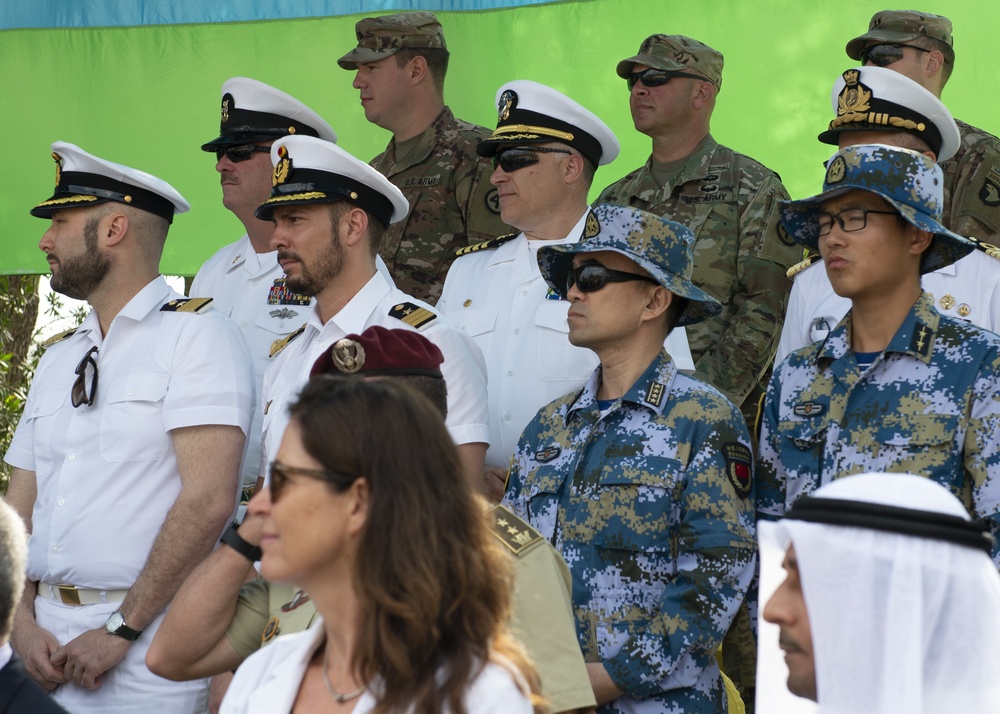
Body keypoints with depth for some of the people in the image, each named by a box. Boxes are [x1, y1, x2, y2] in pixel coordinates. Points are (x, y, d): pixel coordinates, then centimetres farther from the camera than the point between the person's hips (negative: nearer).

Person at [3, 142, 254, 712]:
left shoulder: (196, 334, -4)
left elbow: (208, 500, -15)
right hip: (47, 630, 6)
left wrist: (122, 629, -15)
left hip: (142, 647, -6)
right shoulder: (59, 361, 19)